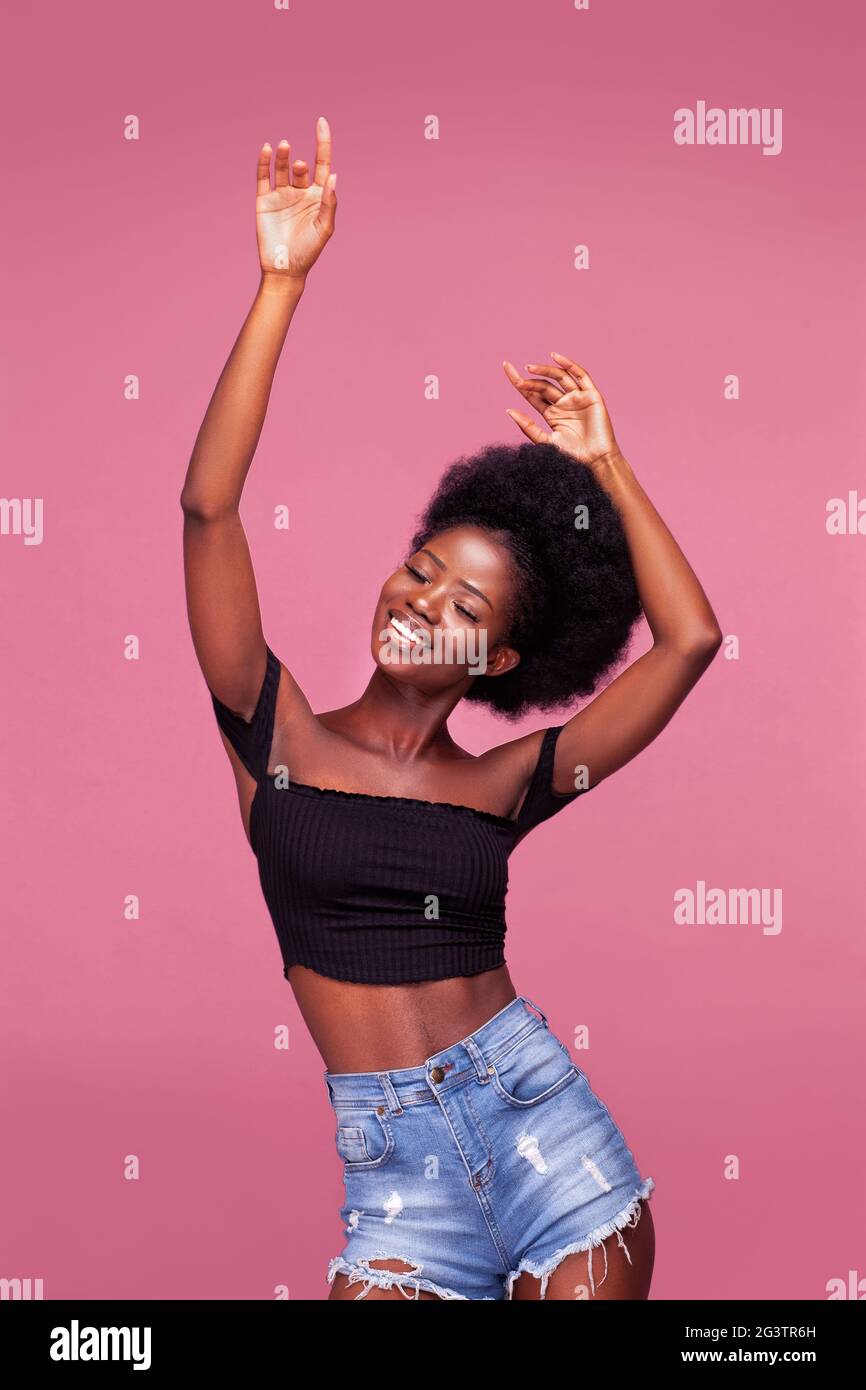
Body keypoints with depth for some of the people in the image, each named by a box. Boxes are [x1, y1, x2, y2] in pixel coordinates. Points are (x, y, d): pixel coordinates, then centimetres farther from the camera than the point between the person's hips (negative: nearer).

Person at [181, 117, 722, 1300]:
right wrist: (282, 284, -12)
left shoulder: (503, 785, 4)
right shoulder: (279, 738, 1)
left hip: (539, 1116, 1)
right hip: (394, 1162, -1)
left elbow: (690, 637, 2)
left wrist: (604, 461, 5)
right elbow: (209, 504, -8)